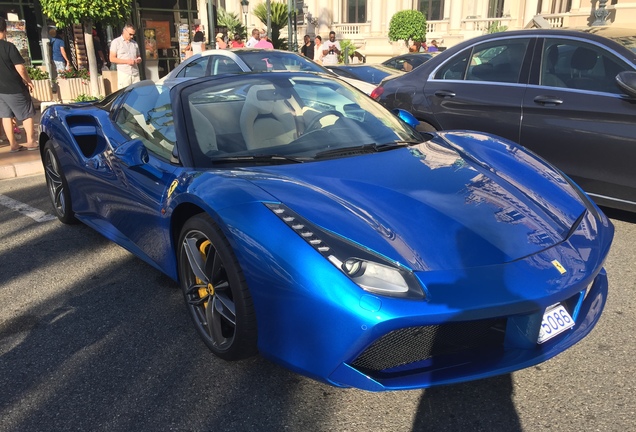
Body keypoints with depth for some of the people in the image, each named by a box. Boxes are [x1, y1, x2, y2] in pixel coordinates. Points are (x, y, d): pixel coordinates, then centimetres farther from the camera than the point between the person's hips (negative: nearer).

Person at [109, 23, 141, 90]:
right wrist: (127, 61, -13)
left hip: (135, 74, 4)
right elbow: (112, 59, -2)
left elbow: (138, 56, 27)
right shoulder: (116, 42, 3)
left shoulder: (134, 43, 18)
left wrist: (139, 60, 0)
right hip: (124, 74, -4)